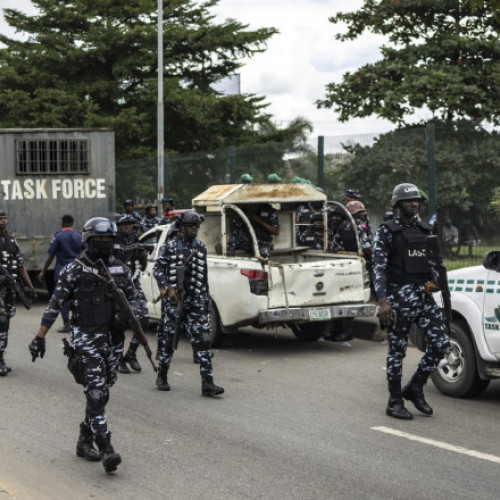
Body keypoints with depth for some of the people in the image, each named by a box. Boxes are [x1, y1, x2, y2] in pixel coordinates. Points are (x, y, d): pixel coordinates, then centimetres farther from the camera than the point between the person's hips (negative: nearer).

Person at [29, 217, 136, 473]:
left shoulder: (121, 269, 8)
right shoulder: (74, 270, -5)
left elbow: (132, 299, 17)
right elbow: (55, 304, -5)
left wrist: (125, 314, -6)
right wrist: (40, 337, -10)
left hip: (111, 339, 5)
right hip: (85, 339, -5)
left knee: (101, 393, 12)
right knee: (95, 393, -14)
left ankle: (85, 441, 28)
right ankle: (106, 449, -18)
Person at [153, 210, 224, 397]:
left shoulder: (201, 248, 12)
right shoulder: (169, 247, 0)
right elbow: (158, 269, -8)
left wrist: (206, 299, 17)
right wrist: (167, 287, -23)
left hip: (195, 300, 3)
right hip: (172, 300, -3)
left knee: (202, 339, -8)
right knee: (167, 339, 8)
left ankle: (207, 383, -11)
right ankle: (162, 377, 28)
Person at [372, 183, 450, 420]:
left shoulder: (424, 230, 15)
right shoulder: (386, 231, -3)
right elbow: (378, 267, -10)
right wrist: (382, 301, -18)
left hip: (424, 295, 6)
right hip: (399, 296, -6)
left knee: (440, 343, -3)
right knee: (397, 349, 1)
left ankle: (415, 388, 15)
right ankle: (395, 403, 11)